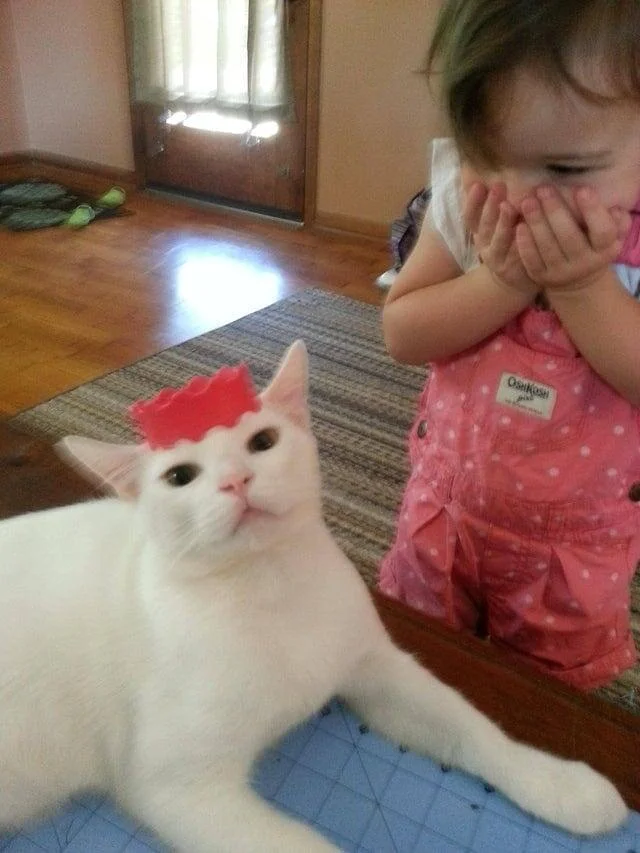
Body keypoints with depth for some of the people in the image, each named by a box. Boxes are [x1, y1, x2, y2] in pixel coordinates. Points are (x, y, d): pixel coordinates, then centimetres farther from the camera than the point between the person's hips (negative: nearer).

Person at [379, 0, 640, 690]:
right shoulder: (466, 193, -16)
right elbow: (401, 334, -15)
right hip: (447, 502, 2)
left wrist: (583, 285, -35)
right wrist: (500, 281, -31)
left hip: (578, 537, -1)